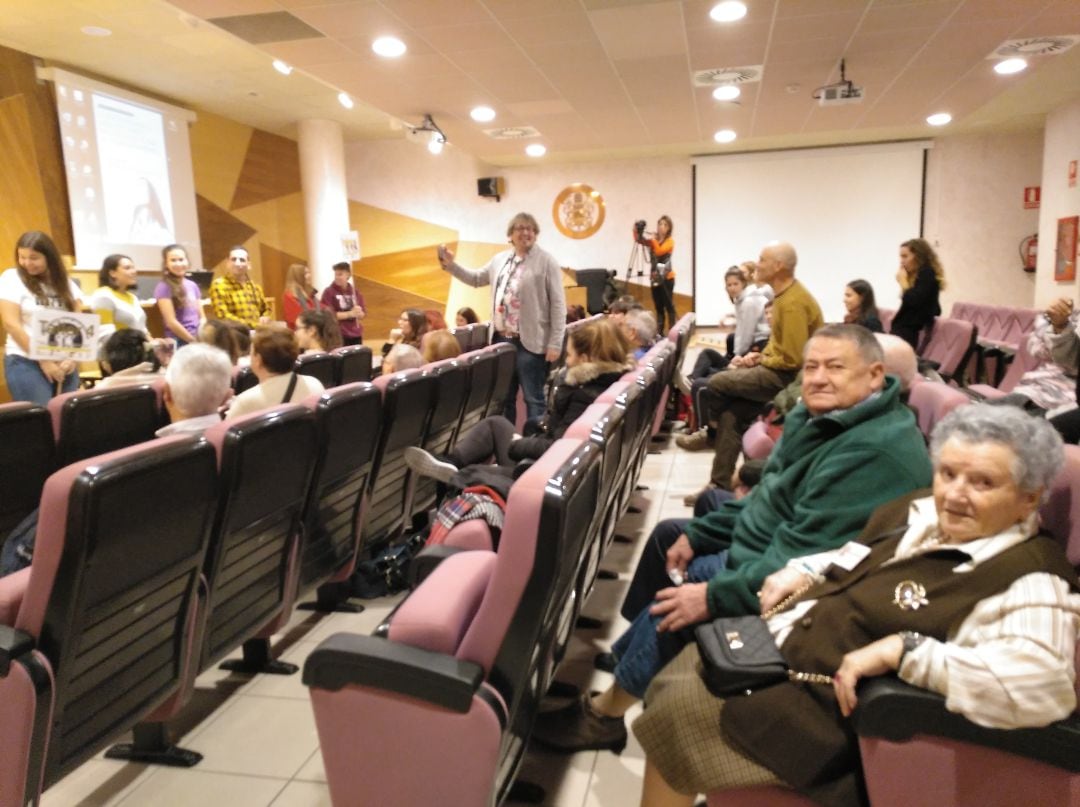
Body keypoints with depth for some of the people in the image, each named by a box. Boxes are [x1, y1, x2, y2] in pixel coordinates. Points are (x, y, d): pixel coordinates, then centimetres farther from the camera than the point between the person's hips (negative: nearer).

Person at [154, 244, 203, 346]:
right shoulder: (163, 288, -6)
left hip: (198, 341, 6)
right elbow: (171, 322, -12)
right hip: (178, 343, -6)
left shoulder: (192, 285, 13)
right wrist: (194, 342, -9)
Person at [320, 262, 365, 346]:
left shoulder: (355, 292, 9)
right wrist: (350, 314, -19)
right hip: (339, 336, -5)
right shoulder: (329, 292, -5)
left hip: (356, 335, 5)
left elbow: (363, 314, 11)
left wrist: (358, 313, -12)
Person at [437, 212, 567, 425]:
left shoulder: (547, 262, -6)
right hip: (501, 339, 7)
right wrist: (450, 265, 15)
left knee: (533, 398, -1)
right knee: (504, 397, 17)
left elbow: (558, 304, -10)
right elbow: (476, 278, 27)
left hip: (529, 342, -6)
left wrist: (555, 343, -14)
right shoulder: (500, 259, 13)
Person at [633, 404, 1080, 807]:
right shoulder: (922, 511, 4)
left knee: (674, 715, -6)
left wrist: (902, 649, -37)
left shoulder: (1026, 580, -21)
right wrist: (804, 571, 4)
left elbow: (1043, 683, -37)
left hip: (828, 706, -9)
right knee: (670, 685, 17)